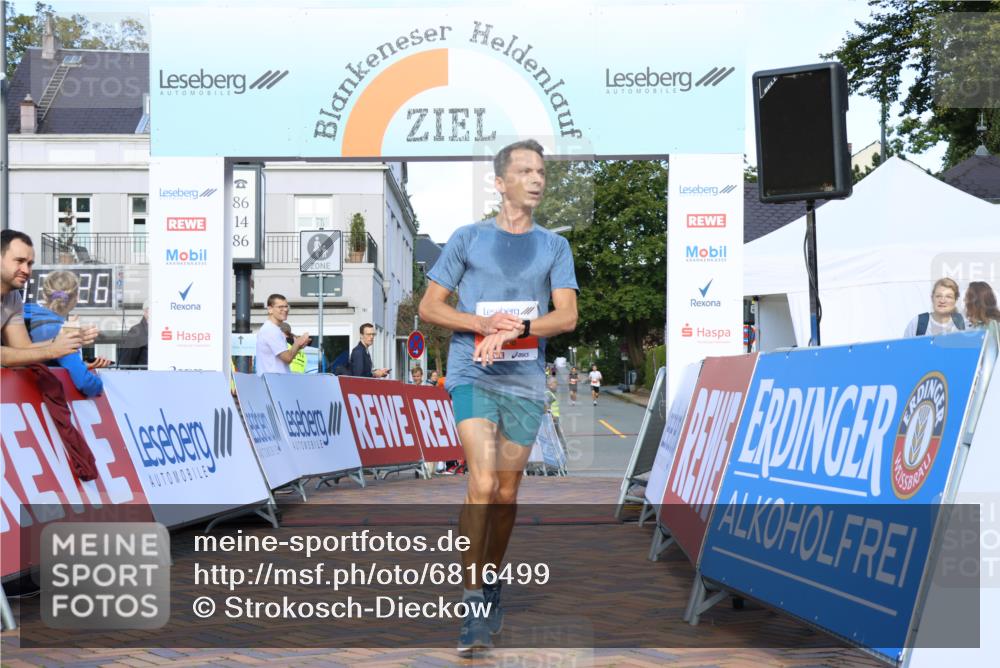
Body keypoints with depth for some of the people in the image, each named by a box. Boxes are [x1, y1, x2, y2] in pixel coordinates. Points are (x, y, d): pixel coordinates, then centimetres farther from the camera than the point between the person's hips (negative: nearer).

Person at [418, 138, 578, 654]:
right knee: (482, 482, -18)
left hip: (526, 380, 3)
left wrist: (515, 329, -17)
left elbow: (567, 316, -1)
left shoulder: (554, 246, 10)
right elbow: (429, 306, 3)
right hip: (472, 374, -3)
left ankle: (490, 585, 27)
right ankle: (473, 601, -12)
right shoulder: (468, 239, 5)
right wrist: (484, 324, -12)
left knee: (506, 491, 9)